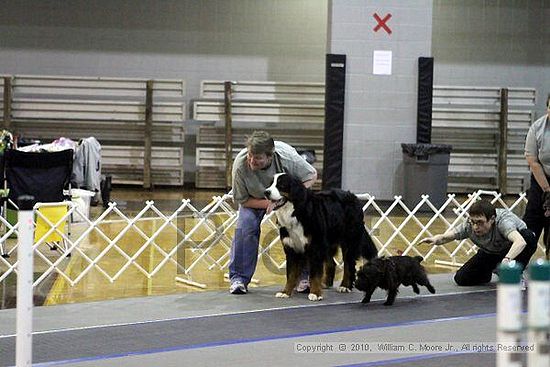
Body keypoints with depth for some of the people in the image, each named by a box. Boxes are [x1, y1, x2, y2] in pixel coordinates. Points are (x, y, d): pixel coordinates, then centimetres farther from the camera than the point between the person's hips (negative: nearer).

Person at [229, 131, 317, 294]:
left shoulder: (286, 156, -38)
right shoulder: (240, 164, -35)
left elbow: (311, 176, -20)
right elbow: (242, 200, -20)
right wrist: (268, 203, -34)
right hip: (255, 198, 0)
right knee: (245, 227, -21)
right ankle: (238, 278, -12)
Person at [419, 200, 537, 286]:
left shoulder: (502, 221, -41)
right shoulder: (469, 226, -27)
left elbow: (520, 242, -57)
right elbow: (445, 237, -20)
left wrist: (507, 259, -73)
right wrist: (435, 240, -43)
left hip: (513, 251, -4)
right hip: (490, 252, 4)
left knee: (529, 237, -37)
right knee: (461, 279, -10)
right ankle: (494, 270, 19)